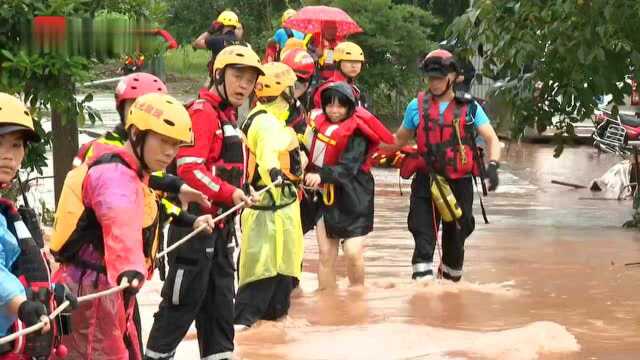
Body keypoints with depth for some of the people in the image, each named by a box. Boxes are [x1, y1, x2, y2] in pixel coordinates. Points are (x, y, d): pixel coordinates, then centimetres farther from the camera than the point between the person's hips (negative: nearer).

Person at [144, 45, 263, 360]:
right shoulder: (203, 112, -13)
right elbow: (189, 169, -23)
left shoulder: (228, 116, 17)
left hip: (220, 224, 10)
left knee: (220, 299, 13)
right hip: (196, 221, -10)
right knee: (184, 300, -5)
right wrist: (229, 193, -29)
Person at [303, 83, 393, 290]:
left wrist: (322, 175, -40)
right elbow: (311, 156, 21)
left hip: (353, 199, -5)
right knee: (326, 254, 2)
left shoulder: (357, 133, -12)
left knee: (353, 252, -12)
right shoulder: (320, 124, 6)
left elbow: (348, 168, -26)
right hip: (326, 196, 5)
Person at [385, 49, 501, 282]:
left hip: (459, 182, 0)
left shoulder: (469, 107, 2)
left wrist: (492, 166, -20)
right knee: (423, 237, -11)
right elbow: (399, 140, 18)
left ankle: (450, 281, 29)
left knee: (455, 239, 11)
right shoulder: (417, 106, 6)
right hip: (426, 181, 0)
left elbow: (492, 140, -3)